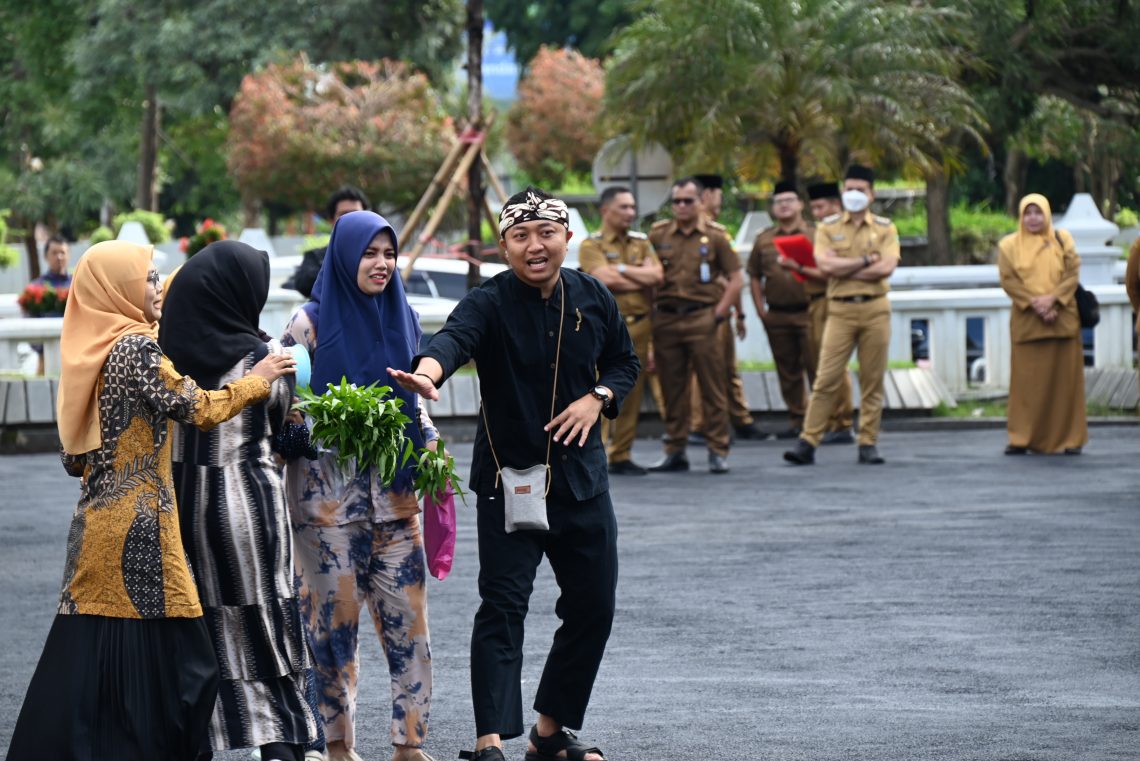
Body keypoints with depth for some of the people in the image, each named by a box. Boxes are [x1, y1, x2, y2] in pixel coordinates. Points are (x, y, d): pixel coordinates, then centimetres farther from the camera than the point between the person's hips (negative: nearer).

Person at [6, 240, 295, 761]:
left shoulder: (91, 351, 12)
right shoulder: (136, 347, -12)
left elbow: (74, 457, 16)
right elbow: (198, 409, -11)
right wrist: (258, 380, 2)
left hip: (99, 520, 8)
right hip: (137, 524, -8)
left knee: (96, 650, 9)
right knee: (153, 650, -4)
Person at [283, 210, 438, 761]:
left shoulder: (401, 318, 10)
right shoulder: (311, 323, -5)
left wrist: (429, 439, 2)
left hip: (394, 490, 4)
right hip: (328, 488, -4)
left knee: (407, 613, -1)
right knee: (335, 616, 1)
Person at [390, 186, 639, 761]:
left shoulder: (592, 299, 3)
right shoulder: (490, 303, -13)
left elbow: (624, 362, 16)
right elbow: (454, 338, -34)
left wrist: (598, 398, -6)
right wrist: (428, 370, -57)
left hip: (580, 473, 5)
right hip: (509, 477, -5)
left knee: (593, 605, 10)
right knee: (502, 606, -13)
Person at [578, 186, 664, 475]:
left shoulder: (641, 242, 16)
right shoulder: (591, 245, 0)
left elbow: (657, 275, 1)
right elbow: (607, 280, -15)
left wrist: (622, 269, -8)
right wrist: (643, 279, -4)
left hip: (639, 326, 5)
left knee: (631, 397, 6)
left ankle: (621, 456, 12)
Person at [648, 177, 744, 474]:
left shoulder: (714, 237, 4)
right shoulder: (658, 235, 9)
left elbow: (736, 279, 4)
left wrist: (719, 314, -4)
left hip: (701, 318, -2)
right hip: (666, 320, 2)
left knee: (712, 388, -2)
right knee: (672, 390, 6)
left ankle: (718, 452, 2)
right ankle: (674, 452, 12)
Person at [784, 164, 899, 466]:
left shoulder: (885, 228, 7)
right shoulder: (828, 227, 7)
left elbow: (886, 267, -9)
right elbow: (825, 265, -9)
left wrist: (844, 269, -9)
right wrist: (865, 261, -8)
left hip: (875, 308, 1)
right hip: (840, 309, -1)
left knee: (872, 381, 3)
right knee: (827, 379, -6)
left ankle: (868, 444, 9)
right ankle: (808, 442, -6)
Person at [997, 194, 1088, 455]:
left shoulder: (1062, 240, 9)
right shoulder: (1009, 245, 7)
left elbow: (1073, 273, 0)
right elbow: (1008, 280, -3)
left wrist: (1052, 299, -15)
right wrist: (1034, 304, -15)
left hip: (1062, 320, 1)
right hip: (1026, 322, -1)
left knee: (1065, 378, 0)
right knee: (1027, 380, -2)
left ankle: (1070, 438, 4)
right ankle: (1022, 438, 0)